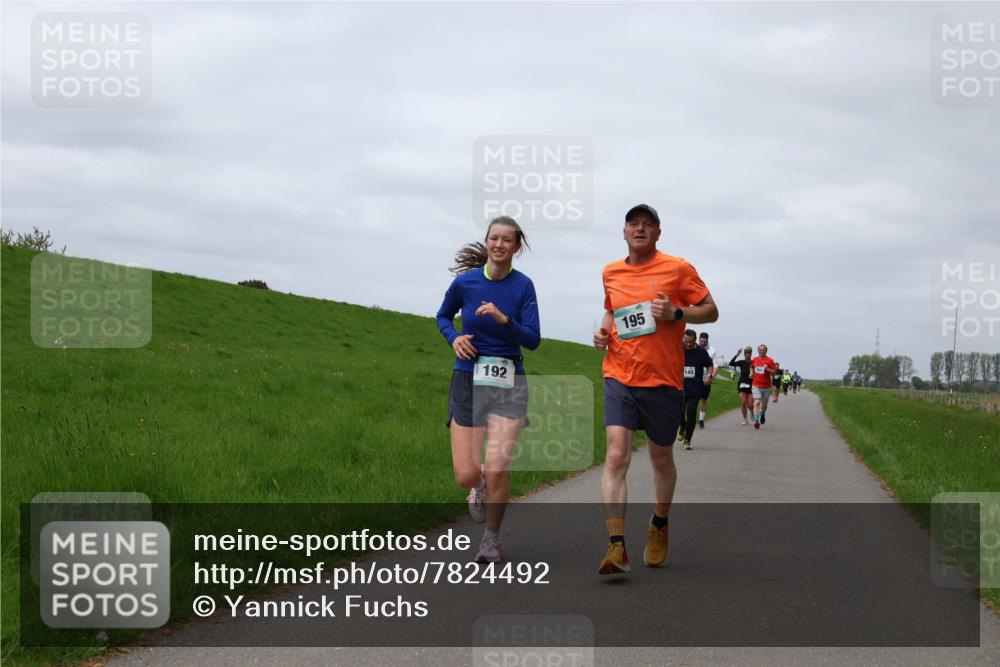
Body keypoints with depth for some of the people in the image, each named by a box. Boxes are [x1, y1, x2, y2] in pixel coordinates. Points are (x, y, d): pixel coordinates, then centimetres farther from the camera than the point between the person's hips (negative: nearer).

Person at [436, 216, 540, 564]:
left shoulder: (523, 286, -4)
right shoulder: (464, 283, -3)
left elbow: (533, 340, -8)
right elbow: (443, 316, 16)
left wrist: (503, 318, -23)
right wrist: (454, 338, -4)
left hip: (509, 384, -1)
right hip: (468, 381, 1)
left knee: (497, 471, -11)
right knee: (466, 476, -6)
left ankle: (492, 538, 14)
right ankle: (480, 486, 33)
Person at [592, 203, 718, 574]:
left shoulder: (678, 268, -2)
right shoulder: (611, 273, 10)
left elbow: (711, 311, 1)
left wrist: (675, 313, -16)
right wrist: (603, 331, 8)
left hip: (664, 380, -2)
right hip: (619, 377, 2)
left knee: (661, 460, 13)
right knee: (616, 456, -15)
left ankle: (659, 525, 40)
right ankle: (616, 547, -20)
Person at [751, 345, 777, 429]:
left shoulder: (770, 360, -4)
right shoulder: (755, 359, 6)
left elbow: (774, 372, -6)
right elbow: (751, 366, 28)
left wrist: (767, 369, -22)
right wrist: (751, 372, 11)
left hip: (766, 386, 0)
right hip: (756, 386, 0)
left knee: (764, 405, 14)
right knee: (757, 403, -16)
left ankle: (762, 415, 46)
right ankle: (756, 421, -21)